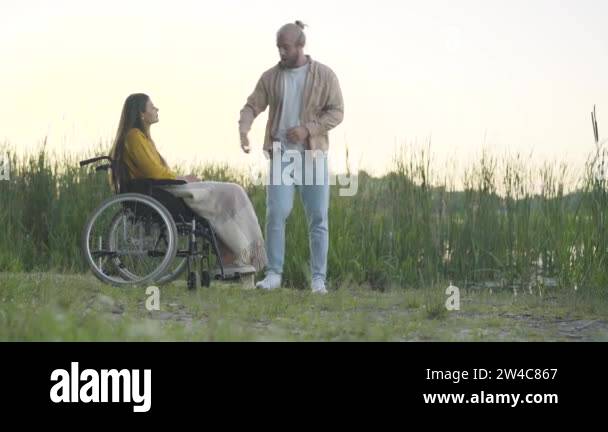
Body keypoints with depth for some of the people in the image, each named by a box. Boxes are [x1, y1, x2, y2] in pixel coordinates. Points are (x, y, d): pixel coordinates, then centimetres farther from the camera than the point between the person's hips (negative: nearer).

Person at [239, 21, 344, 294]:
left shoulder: (324, 75, 0)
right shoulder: (270, 77, 5)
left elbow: (337, 112, -4)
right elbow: (252, 106, 2)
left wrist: (308, 129, -17)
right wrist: (244, 128, -20)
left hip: (313, 155, -1)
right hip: (281, 154, 1)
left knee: (318, 218, 1)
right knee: (276, 214, -9)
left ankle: (318, 278, 5)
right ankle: (274, 274, -3)